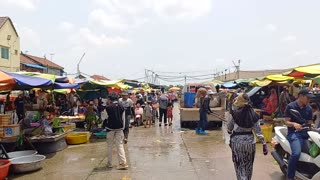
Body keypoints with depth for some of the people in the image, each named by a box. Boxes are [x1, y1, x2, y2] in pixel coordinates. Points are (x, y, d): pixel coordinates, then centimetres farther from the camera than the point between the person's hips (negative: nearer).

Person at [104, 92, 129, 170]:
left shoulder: (108, 107, -10)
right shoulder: (121, 107, 2)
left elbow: (105, 118, -3)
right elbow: (123, 118, 6)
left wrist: (104, 126, 15)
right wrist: (123, 127, 15)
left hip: (111, 128, -3)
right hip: (119, 128, 3)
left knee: (110, 146, 11)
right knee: (120, 145, 3)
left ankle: (109, 163, 19)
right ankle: (123, 163, -4)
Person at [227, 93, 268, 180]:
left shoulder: (235, 113, -14)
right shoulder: (253, 114, -4)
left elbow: (229, 127, 0)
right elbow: (258, 130, -6)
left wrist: (230, 131, 22)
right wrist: (264, 143, -1)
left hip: (237, 141, -3)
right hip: (250, 141, 4)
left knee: (239, 165, 7)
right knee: (248, 164, 20)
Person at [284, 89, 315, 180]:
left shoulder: (309, 108, 11)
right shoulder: (290, 106, -4)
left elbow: (310, 122, 14)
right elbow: (287, 122, -6)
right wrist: (294, 124, -28)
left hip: (306, 131, 6)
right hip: (294, 132, -6)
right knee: (296, 153, -28)